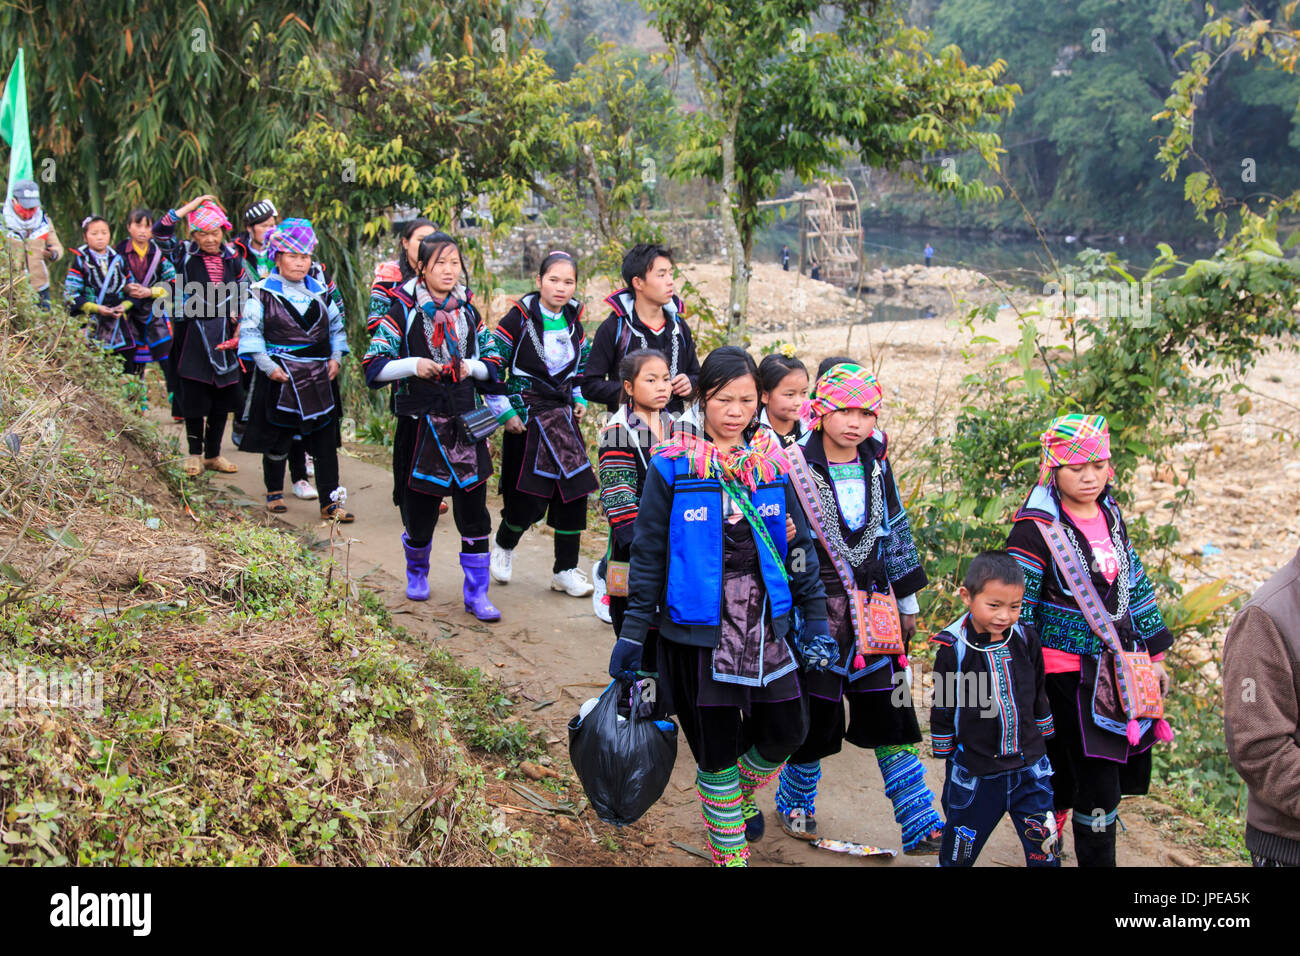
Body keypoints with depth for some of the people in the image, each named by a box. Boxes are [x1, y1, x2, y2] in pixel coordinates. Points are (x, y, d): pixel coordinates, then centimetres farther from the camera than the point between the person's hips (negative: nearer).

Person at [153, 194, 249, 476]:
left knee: (223, 396, 6)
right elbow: (160, 231, -17)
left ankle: (213, 454, 19)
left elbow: (244, 295, 14)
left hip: (223, 333, 3)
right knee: (194, 395, 1)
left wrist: (239, 329, 3)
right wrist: (193, 205, -16)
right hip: (193, 333, -3)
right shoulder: (184, 254, -1)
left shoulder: (233, 259, 7)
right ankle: (194, 454, 16)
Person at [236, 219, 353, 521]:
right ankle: (274, 493, 29)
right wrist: (268, 366, -12)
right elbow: (250, 332, -4)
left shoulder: (320, 291, 9)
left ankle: (330, 502, 7)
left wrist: (336, 358, 3)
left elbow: (336, 325, 17)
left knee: (326, 442, 2)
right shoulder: (263, 292, -4)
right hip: (281, 378, -3)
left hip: (319, 378, 4)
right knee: (278, 439, 8)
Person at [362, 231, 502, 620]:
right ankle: (416, 573, 37)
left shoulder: (468, 310, 10)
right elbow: (373, 368, -4)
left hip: (465, 423, 3)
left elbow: (492, 362, 16)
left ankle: (476, 594, 8)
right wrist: (412, 365, -19)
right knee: (419, 510, 6)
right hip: (419, 424, -2)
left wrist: (471, 366, -5)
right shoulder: (403, 310, -2)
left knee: (474, 509, -2)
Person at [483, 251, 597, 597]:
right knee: (529, 498, -5)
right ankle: (504, 544, 28)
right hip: (524, 419, -5)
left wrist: (580, 401, 11)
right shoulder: (519, 319, -10)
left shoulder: (573, 322, 7)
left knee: (574, 489, -1)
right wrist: (504, 412, -11)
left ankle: (565, 570, 12)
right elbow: (492, 366, -9)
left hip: (563, 418, 5)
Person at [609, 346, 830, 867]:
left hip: (763, 623, 4)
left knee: (786, 730, 7)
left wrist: (816, 617, 9)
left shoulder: (771, 461, 3)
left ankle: (741, 797, 40)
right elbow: (648, 552, -3)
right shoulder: (674, 464, -7)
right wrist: (633, 632, -3)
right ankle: (730, 853, 27)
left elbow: (798, 544, 10)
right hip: (698, 628, -3)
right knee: (716, 749, 5)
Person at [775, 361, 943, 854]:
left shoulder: (878, 466, 6)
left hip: (874, 609, 4)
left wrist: (908, 602, 17)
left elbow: (896, 533, 15)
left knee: (892, 716, 5)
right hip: (816, 609, -4)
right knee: (815, 713, 6)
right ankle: (795, 801, 31)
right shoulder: (793, 468, -9)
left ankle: (919, 825, 10)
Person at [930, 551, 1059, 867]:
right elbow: (943, 709, -3)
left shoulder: (1026, 639, -4)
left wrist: (1041, 742, 16)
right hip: (975, 775, -2)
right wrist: (946, 756, 2)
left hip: (1029, 770, 3)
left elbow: (1039, 697, 10)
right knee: (959, 854, 12)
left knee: (1045, 852, 7)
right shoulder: (953, 649, -14)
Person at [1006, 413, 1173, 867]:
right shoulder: (1037, 528, -13)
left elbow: (1135, 585, 17)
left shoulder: (1110, 514, 8)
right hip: (1070, 672, -7)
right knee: (1097, 786, -6)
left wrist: (1155, 655, 17)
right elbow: (1017, 607, -13)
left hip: (1123, 667, 7)